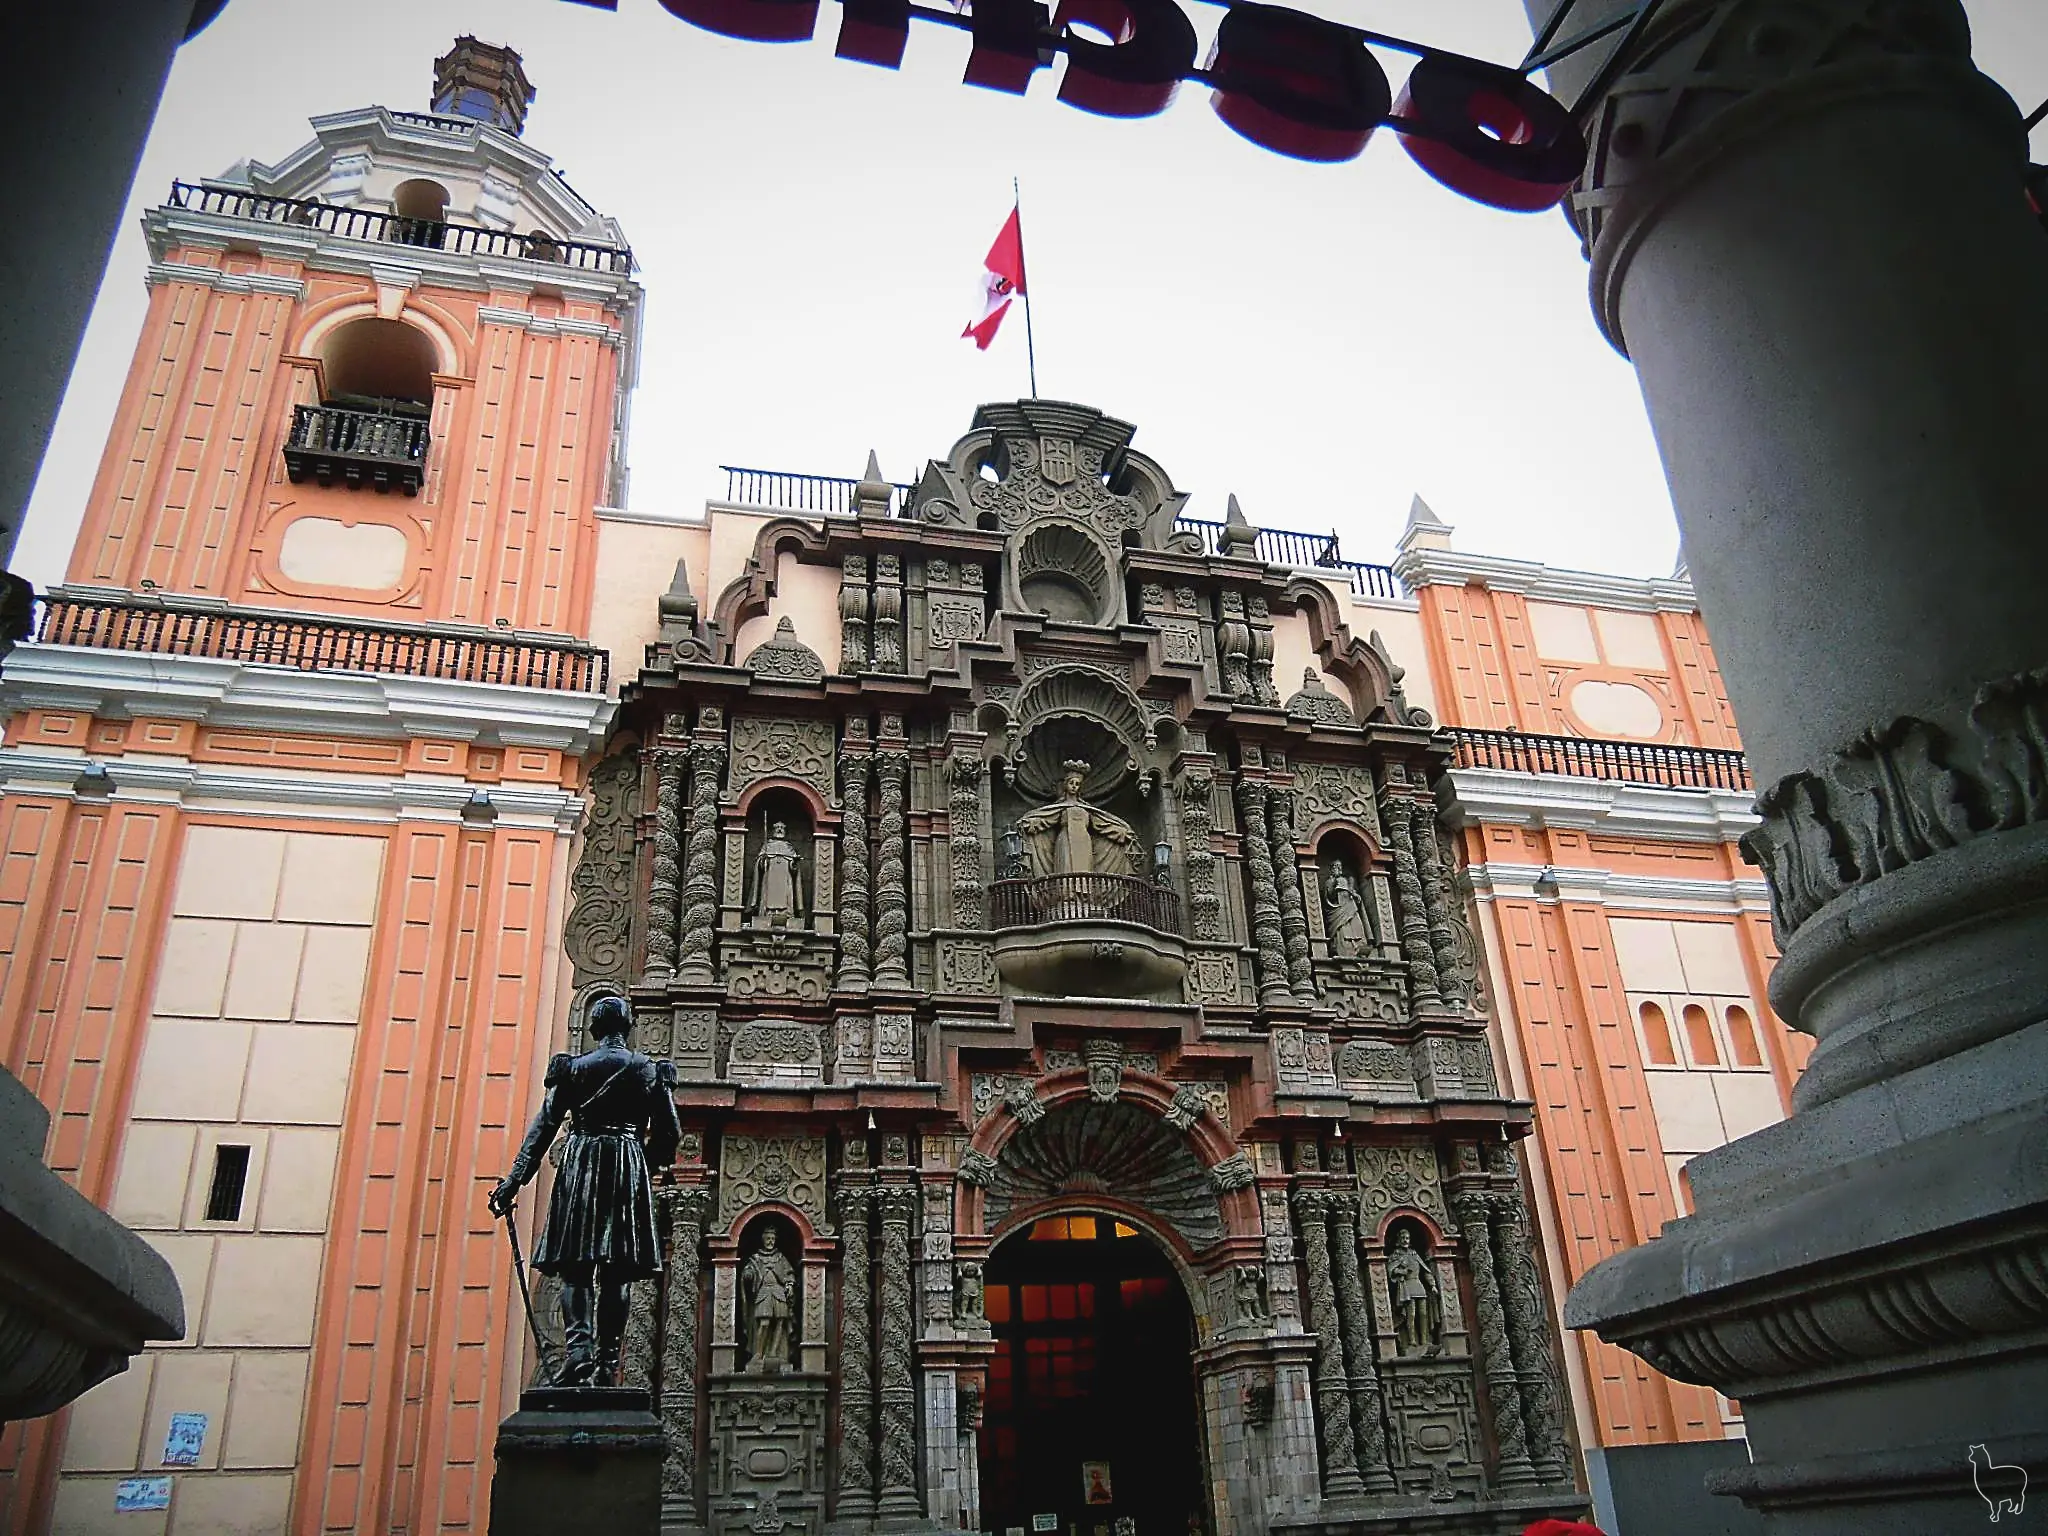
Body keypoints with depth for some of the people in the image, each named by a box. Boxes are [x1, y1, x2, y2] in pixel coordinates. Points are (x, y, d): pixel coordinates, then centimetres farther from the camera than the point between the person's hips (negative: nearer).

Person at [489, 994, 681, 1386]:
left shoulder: (574, 1068, 5)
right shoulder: (650, 1071, 7)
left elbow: (544, 1125, 0)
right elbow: (669, 1133, 8)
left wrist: (515, 1178, 0)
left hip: (581, 1165, -1)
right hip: (628, 1170, 1)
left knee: (575, 1267, -1)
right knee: (615, 1270, 3)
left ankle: (577, 1353, -17)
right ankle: (605, 1363, 1)